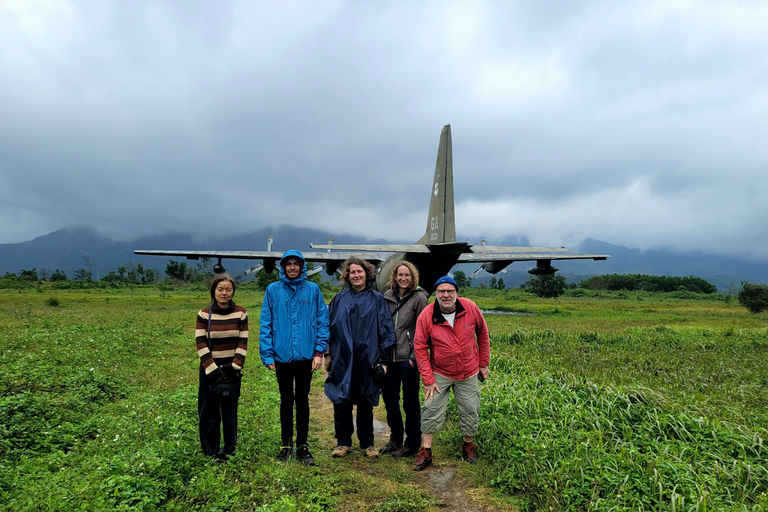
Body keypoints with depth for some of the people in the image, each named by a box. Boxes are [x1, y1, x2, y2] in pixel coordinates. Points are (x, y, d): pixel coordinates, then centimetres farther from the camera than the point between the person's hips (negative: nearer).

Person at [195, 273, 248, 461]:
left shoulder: (241, 313, -1)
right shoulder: (204, 314, -2)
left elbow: (243, 343, -3)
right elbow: (201, 344, -6)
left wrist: (234, 368, -12)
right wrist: (213, 370, -13)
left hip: (232, 370, 0)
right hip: (210, 370, 0)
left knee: (230, 410, 6)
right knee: (210, 411, 7)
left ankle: (230, 449, 21)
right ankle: (211, 451, 22)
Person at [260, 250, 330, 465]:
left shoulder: (313, 290, 0)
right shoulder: (273, 290, 0)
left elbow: (322, 321, 0)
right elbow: (266, 324, 0)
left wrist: (319, 351, -6)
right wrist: (267, 355, -5)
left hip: (305, 356, 0)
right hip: (282, 356, 0)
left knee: (302, 400, 10)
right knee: (286, 400, 13)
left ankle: (302, 445, 23)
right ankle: (285, 444, 28)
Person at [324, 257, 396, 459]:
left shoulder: (377, 300, 2)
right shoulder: (340, 299, 6)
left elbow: (385, 331, 1)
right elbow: (330, 327, 10)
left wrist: (384, 361, -3)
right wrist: (328, 354, 7)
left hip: (366, 360, -1)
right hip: (342, 360, 1)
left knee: (365, 404, 9)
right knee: (341, 403, 7)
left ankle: (367, 443, 24)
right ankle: (343, 442, 23)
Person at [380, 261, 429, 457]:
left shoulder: (419, 298, -6)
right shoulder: (387, 296, 7)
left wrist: (414, 357, -11)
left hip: (408, 359, -5)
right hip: (390, 358, 5)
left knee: (410, 401, 6)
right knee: (389, 399, 15)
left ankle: (412, 443, 22)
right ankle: (395, 439, 34)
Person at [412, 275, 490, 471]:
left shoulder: (471, 308, -14)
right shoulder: (426, 316, -18)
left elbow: (483, 334, 2)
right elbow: (420, 348, -12)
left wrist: (484, 363, 5)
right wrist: (428, 379, -13)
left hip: (468, 374, 2)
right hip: (439, 374, -1)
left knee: (470, 411, 10)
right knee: (431, 410, -3)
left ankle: (468, 446, 34)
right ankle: (426, 451, 14)